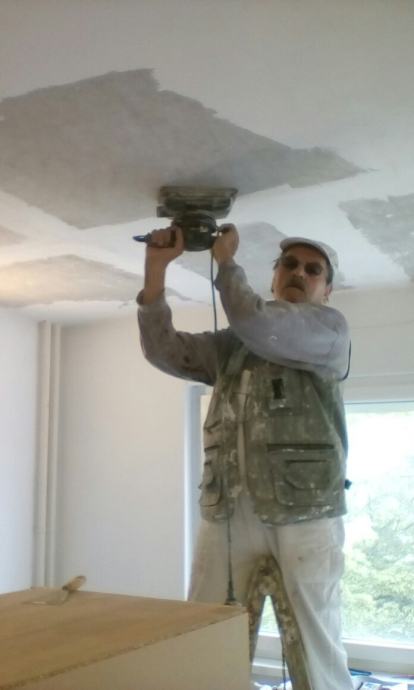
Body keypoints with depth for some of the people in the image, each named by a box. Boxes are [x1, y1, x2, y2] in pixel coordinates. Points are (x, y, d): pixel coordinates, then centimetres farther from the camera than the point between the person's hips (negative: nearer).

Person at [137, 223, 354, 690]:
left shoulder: (330, 328, 5)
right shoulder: (230, 344, 19)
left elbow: (262, 328, -12)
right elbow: (164, 349, 11)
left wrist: (225, 261, 2)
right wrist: (156, 267, 2)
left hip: (304, 510, -4)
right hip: (228, 510, 4)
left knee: (315, 640, 3)